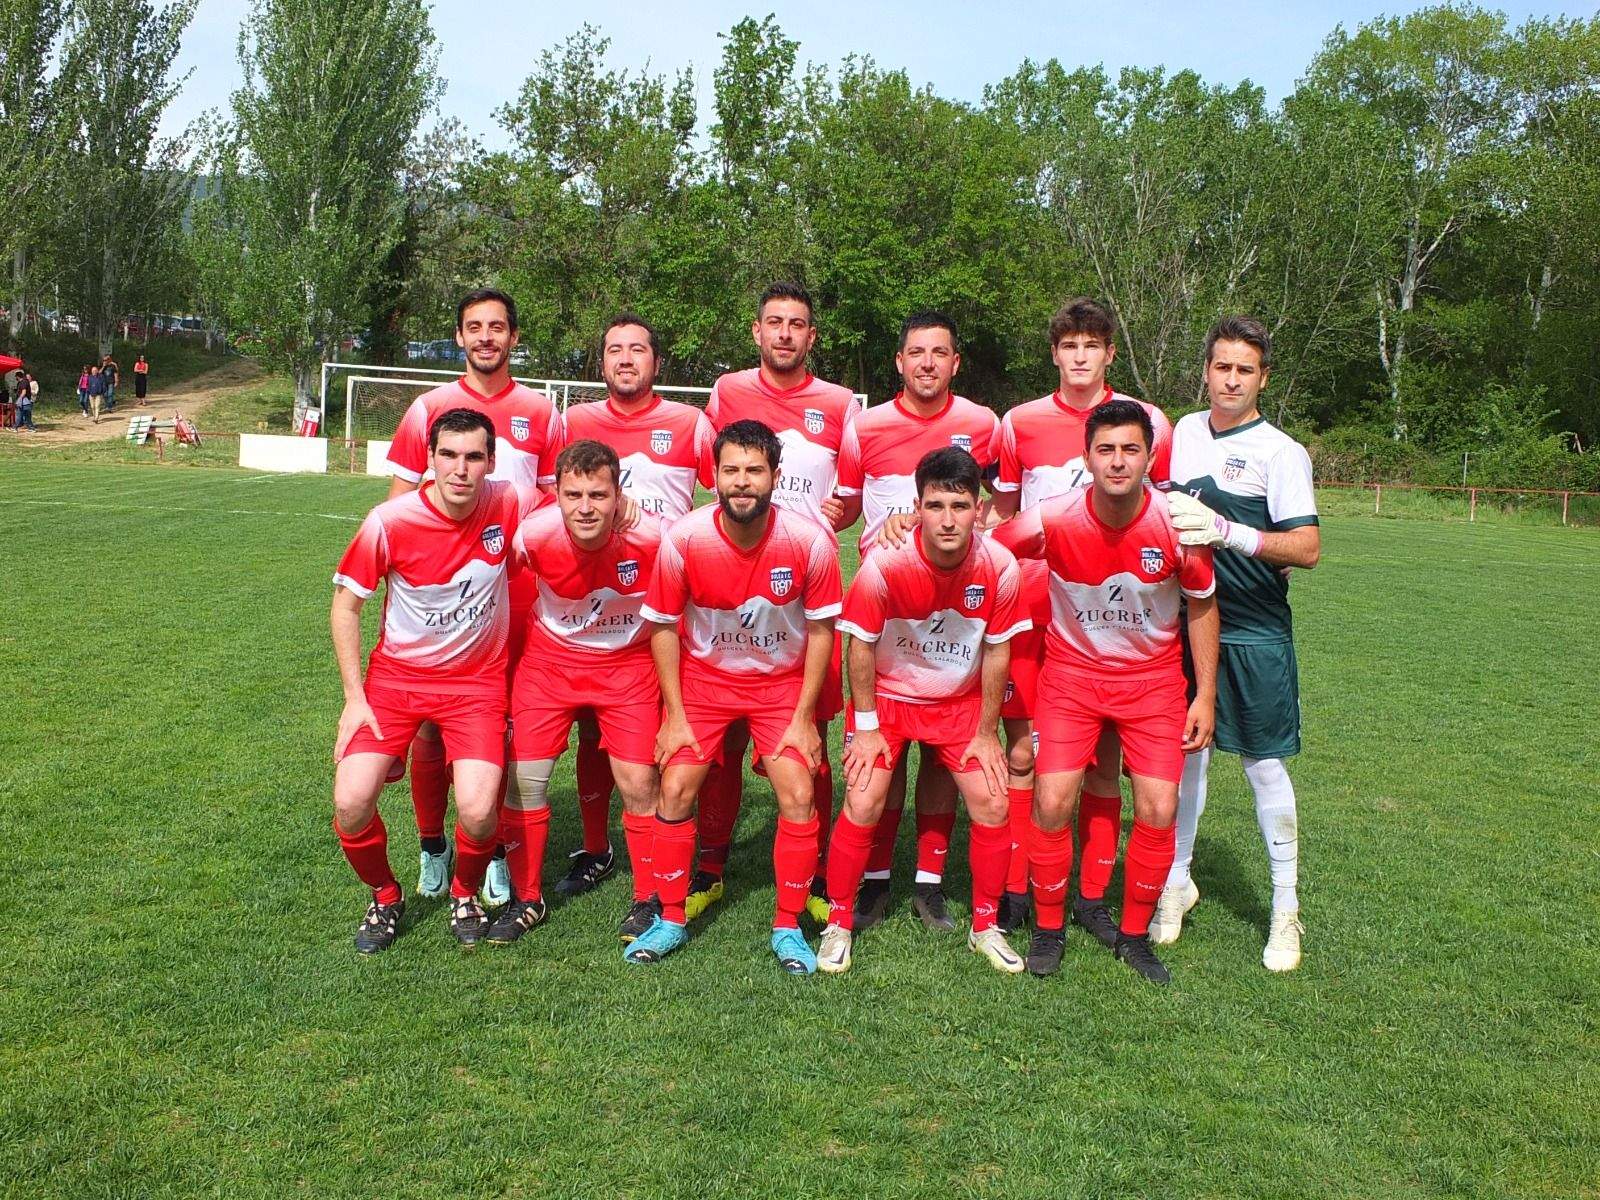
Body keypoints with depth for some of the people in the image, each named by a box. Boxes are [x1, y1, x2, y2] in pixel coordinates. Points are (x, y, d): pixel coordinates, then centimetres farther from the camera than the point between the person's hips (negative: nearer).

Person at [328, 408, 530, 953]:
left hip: (477, 681, 0)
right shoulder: (389, 522, -17)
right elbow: (346, 605, -4)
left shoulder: (509, 505, -14)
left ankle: (466, 894, 17)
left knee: (477, 813, -18)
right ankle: (385, 897, 18)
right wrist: (354, 697, -6)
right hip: (395, 676, 0)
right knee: (351, 804, -14)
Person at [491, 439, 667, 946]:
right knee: (524, 776, -1)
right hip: (549, 658, 1)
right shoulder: (534, 534, -24)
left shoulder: (652, 538, -27)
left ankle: (647, 900, 18)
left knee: (638, 783, -5)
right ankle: (526, 899, 20)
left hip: (629, 662, -1)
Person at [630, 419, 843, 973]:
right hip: (703, 677, 1)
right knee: (675, 790, -6)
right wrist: (674, 715, -8)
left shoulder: (810, 541, -23)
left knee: (798, 797, -8)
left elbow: (821, 630, -9)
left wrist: (803, 718, -8)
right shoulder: (683, 539, -22)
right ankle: (671, 919, 14)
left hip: (782, 682, 0)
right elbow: (663, 626, -8)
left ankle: (788, 927, 11)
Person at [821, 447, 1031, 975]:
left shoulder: (1000, 567, -20)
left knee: (992, 806, -3)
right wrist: (866, 727, -9)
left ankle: (985, 926, 19)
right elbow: (861, 646, -13)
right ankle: (838, 924, 10)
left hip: (961, 701, 2)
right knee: (862, 806, -11)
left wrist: (986, 732, -2)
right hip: (887, 697, -2)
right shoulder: (885, 564, -27)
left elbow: (996, 652, -7)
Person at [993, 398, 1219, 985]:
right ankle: (1049, 927, 13)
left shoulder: (1177, 524, -17)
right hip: (1071, 671, -1)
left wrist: (1205, 695, 0)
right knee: (1053, 802, -10)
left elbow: (1202, 606, -1)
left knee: (1158, 811, -5)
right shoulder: (1053, 519, -21)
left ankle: (1134, 935, 18)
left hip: (1153, 678, 1)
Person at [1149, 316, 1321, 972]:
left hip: (1254, 634, -4)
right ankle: (1177, 881, 25)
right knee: (1185, 753, 9)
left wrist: (1228, 531, -25)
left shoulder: (1280, 451, -7)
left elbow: (1308, 548, -16)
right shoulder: (1183, 430, 9)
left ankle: (1286, 909, 13)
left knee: (1263, 764, 1)